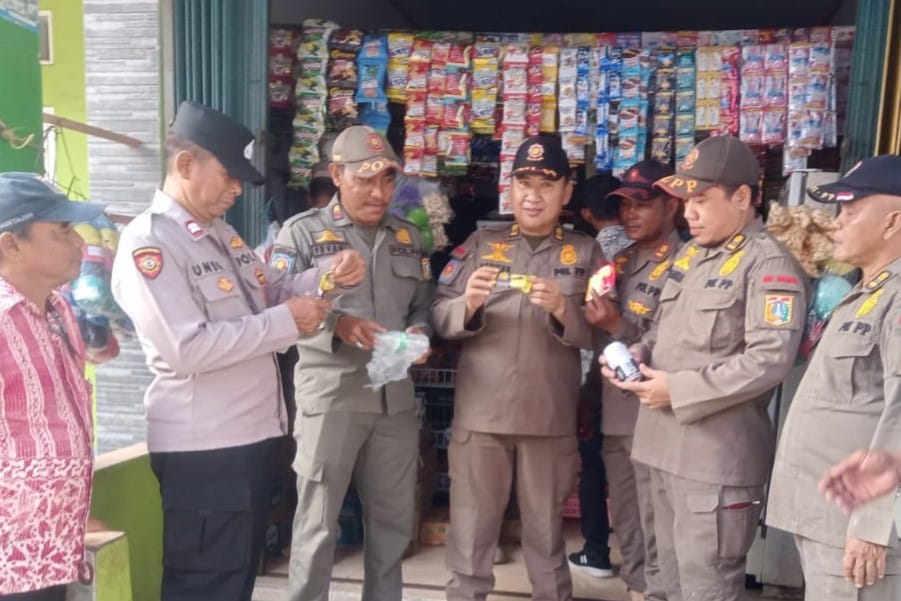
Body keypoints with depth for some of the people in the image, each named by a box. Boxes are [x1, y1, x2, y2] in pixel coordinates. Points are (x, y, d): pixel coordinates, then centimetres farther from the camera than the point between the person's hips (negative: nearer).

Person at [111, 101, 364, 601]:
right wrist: (285, 322, -21)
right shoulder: (147, 242, -16)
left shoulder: (221, 235, 13)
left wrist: (330, 278, 1)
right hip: (202, 449, -9)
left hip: (251, 434, 9)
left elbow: (273, 289, 20)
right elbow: (186, 349, -26)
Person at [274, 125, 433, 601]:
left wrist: (419, 332, -8)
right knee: (317, 519, 6)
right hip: (329, 395, -4)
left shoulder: (408, 237, 14)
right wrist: (337, 324, -23)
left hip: (396, 395, 5)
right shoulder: (302, 232, 0)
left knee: (393, 516, 16)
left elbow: (422, 306, 14)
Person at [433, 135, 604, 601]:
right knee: (471, 526, 11)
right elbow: (438, 317, 0)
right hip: (479, 413, 0)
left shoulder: (586, 254, 5)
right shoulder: (479, 244, 6)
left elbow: (600, 334, -2)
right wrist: (468, 305, -20)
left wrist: (563, 311, -21)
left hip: (551, 418, 0)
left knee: (547, 529, 18)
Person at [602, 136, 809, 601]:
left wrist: (678, 390, -19)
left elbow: (769, 360, -21)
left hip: (716, 455, -8)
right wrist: (638, 354, 0)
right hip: (666, 445, 9)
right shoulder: (689, 254, 15)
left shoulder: (769, 265, -11)